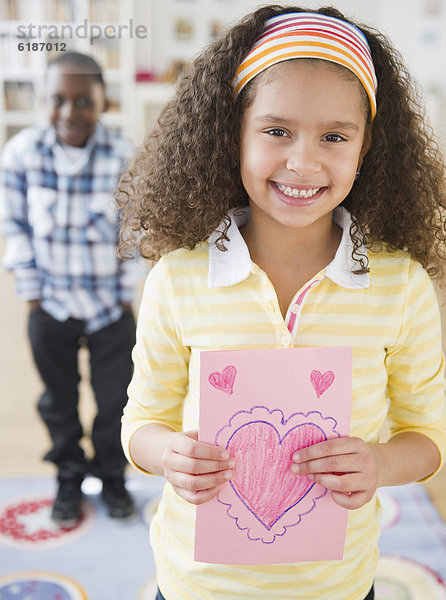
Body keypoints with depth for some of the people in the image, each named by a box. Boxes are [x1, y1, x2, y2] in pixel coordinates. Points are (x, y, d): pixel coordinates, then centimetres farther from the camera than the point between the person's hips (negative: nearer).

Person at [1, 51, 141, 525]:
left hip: (111, 308, -1)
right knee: (59, 400, 17)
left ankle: (112, 477, 37)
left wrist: (125, 296, -2)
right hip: (51, 307, 1)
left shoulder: (124, 157, -14)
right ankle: (69, 477, 39)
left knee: (115, 400, 12)